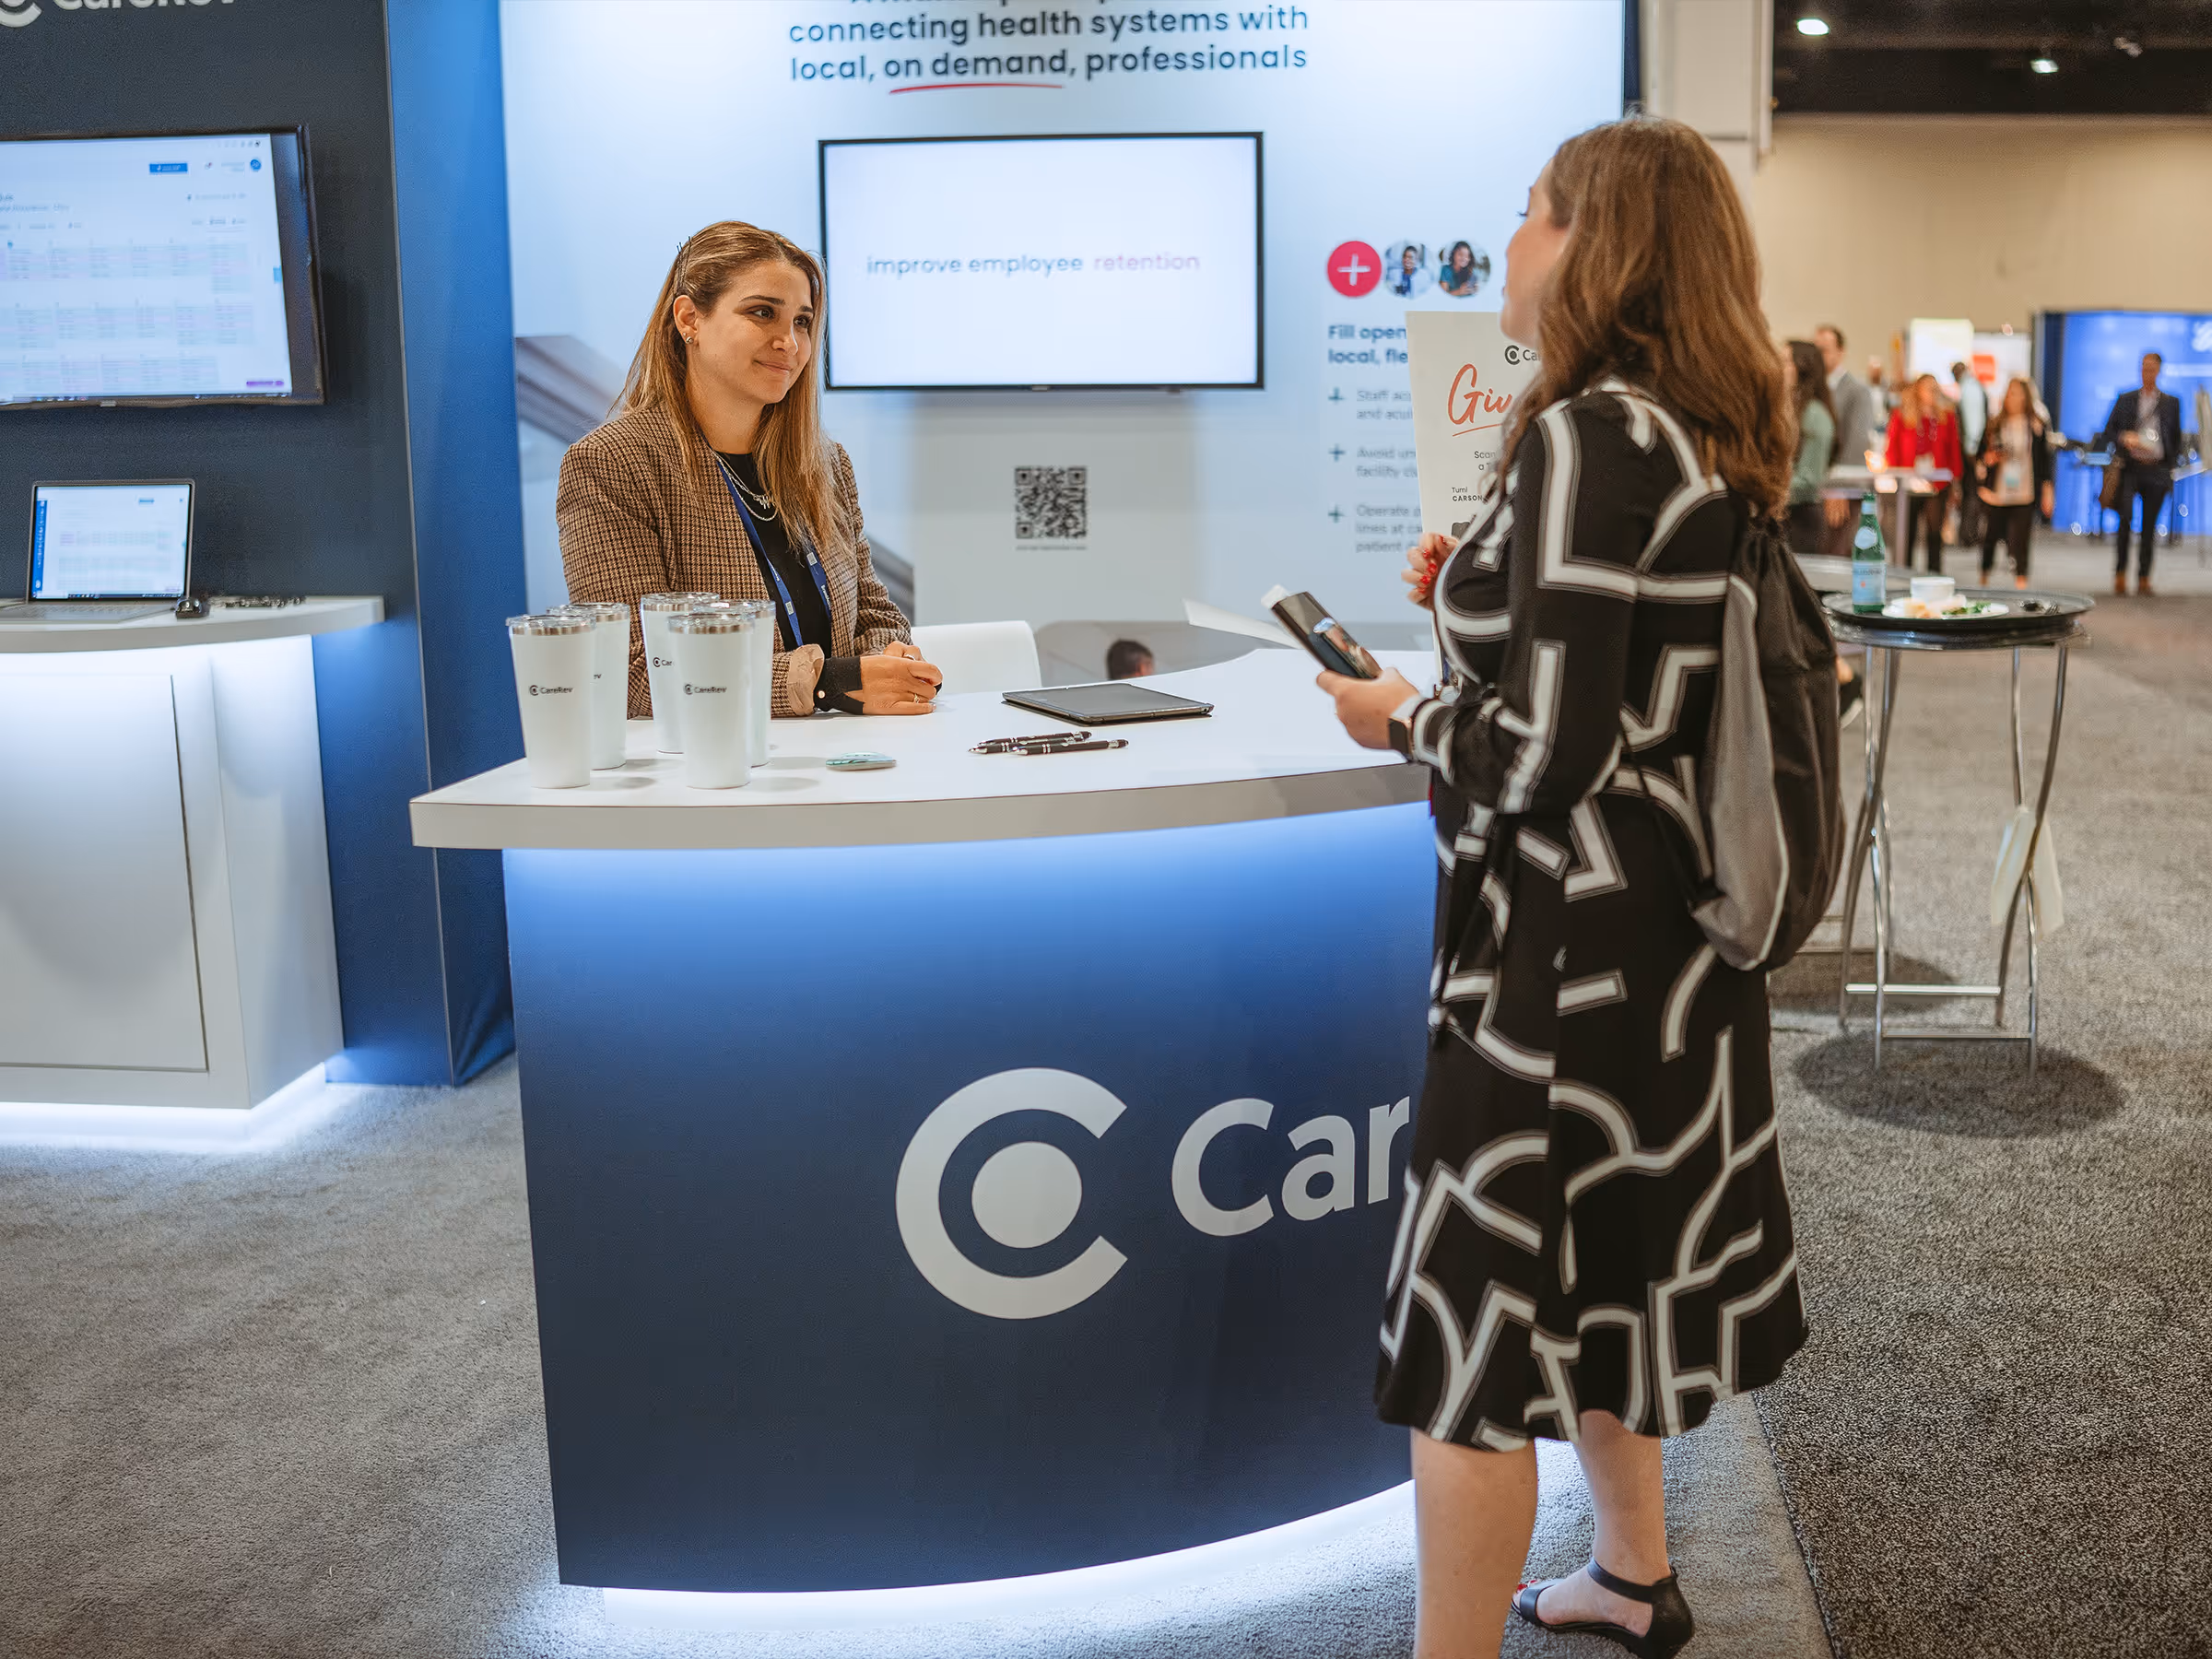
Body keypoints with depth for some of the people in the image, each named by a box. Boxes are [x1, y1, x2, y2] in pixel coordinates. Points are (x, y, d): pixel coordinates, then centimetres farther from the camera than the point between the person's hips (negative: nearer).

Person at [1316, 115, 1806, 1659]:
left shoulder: (1586, 437, -19)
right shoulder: (1715, 444, 9)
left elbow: (1546, 750, -23)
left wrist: (1403, 719, -6)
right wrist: (1493, 590, 12)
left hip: (1568, 937, -10)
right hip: (1677, 918, 10)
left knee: (1477, 1315, 0)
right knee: (1601, 1268, 24)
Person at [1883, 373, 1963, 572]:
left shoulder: (1947, 418, 9)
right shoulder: (1902, 417, 4)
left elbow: (1954, 451, 10)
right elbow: (1892, 449, 4)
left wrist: (1955, 479, 5)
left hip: (1937, 486, 1)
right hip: (1909, 484, -1)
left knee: (1935, 531, -1)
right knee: (1907, 531, 2)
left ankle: (1934, 571, 4)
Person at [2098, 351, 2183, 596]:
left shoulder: (2171, 403, 11)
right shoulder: (2125, 400, 10)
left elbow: (2176, 438, 15)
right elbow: (2109, 430, 9)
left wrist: (2170, 467, 7)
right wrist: (2123, 438, -13)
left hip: (2157, 470, 1)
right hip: (2130, 467, -1)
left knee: (2150, 526, 2)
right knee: (2125, 519, -11)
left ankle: (2143, 579, 7)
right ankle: (2120, 574, -1)